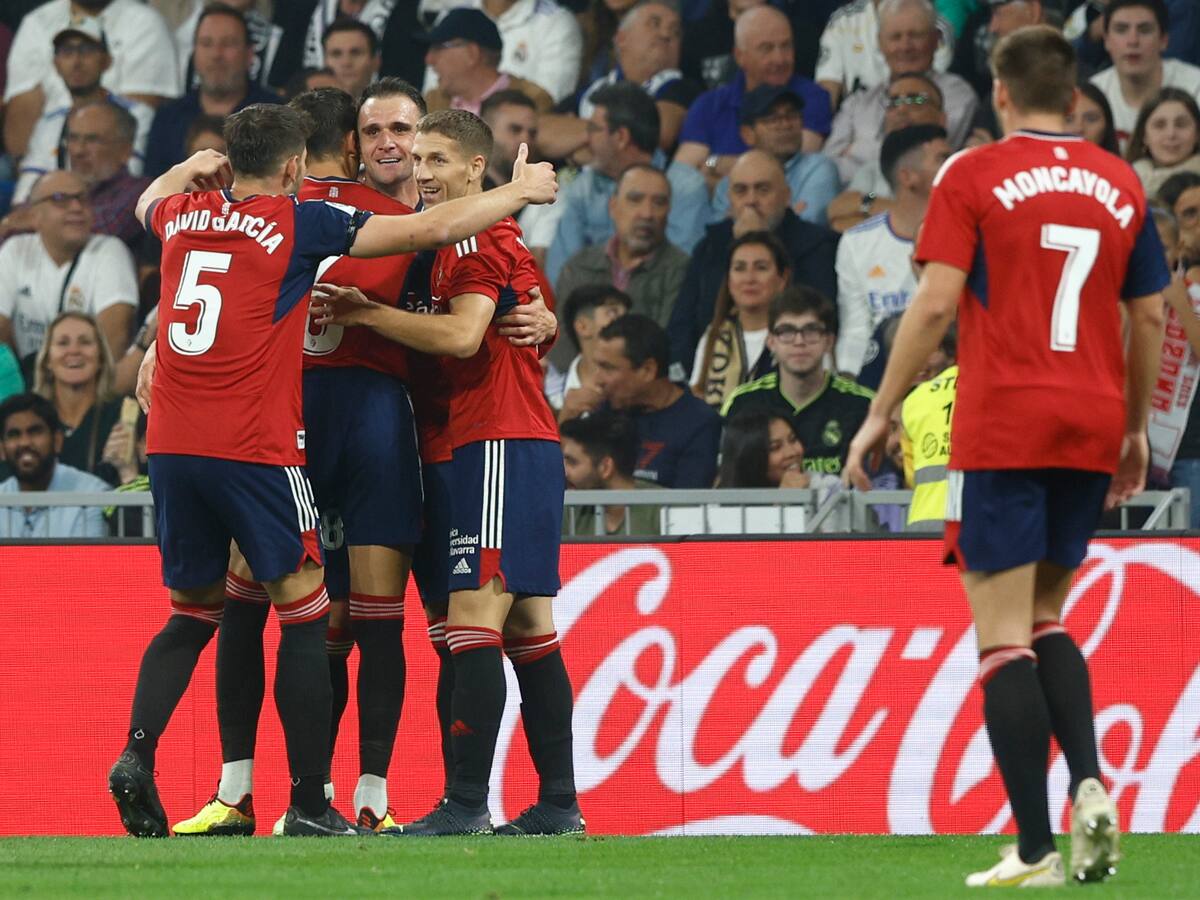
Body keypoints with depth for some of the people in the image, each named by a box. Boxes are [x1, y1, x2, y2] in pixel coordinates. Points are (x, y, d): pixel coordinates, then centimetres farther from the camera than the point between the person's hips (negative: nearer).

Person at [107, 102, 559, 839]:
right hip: (257, 449, -5)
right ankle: (310, 805, 1)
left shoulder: (184, 218, 9)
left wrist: (192, 167, 53)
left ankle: (138, 752, -5)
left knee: (193, 614, 17)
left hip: (172, 448, 5)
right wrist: (520, 191, 11)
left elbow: (151, 200, 36)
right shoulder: (297, 224, -4)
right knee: (306, 617, 4)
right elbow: (431, 230, -1)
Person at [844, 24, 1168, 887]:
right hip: (1092, 429, 4)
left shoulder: (972, 176, -2)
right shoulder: (1121, 185, 10)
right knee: (1045, 619, 19)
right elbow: (1150, 315, 13)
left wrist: (881, 415, -2)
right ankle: (1089, 782, -3)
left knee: (1004, 637, -2)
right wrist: (1136, 427, 24)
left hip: (1000, 429, -4)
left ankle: (1035, 847, -9)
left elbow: (936, 304, -9)